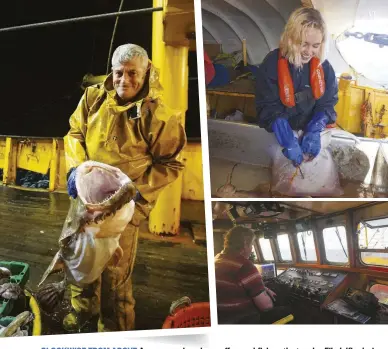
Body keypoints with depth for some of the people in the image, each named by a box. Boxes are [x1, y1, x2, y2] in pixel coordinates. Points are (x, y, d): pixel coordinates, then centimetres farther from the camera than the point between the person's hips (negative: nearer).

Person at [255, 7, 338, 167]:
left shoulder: (324, 67, -6)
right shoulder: (271, 64, -16)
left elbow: (327, 104, -1)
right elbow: (268, 108, -17)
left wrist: (313, 132, -19)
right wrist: (288, 141, -29)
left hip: (311, 129, 3)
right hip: (280, 131, -2)